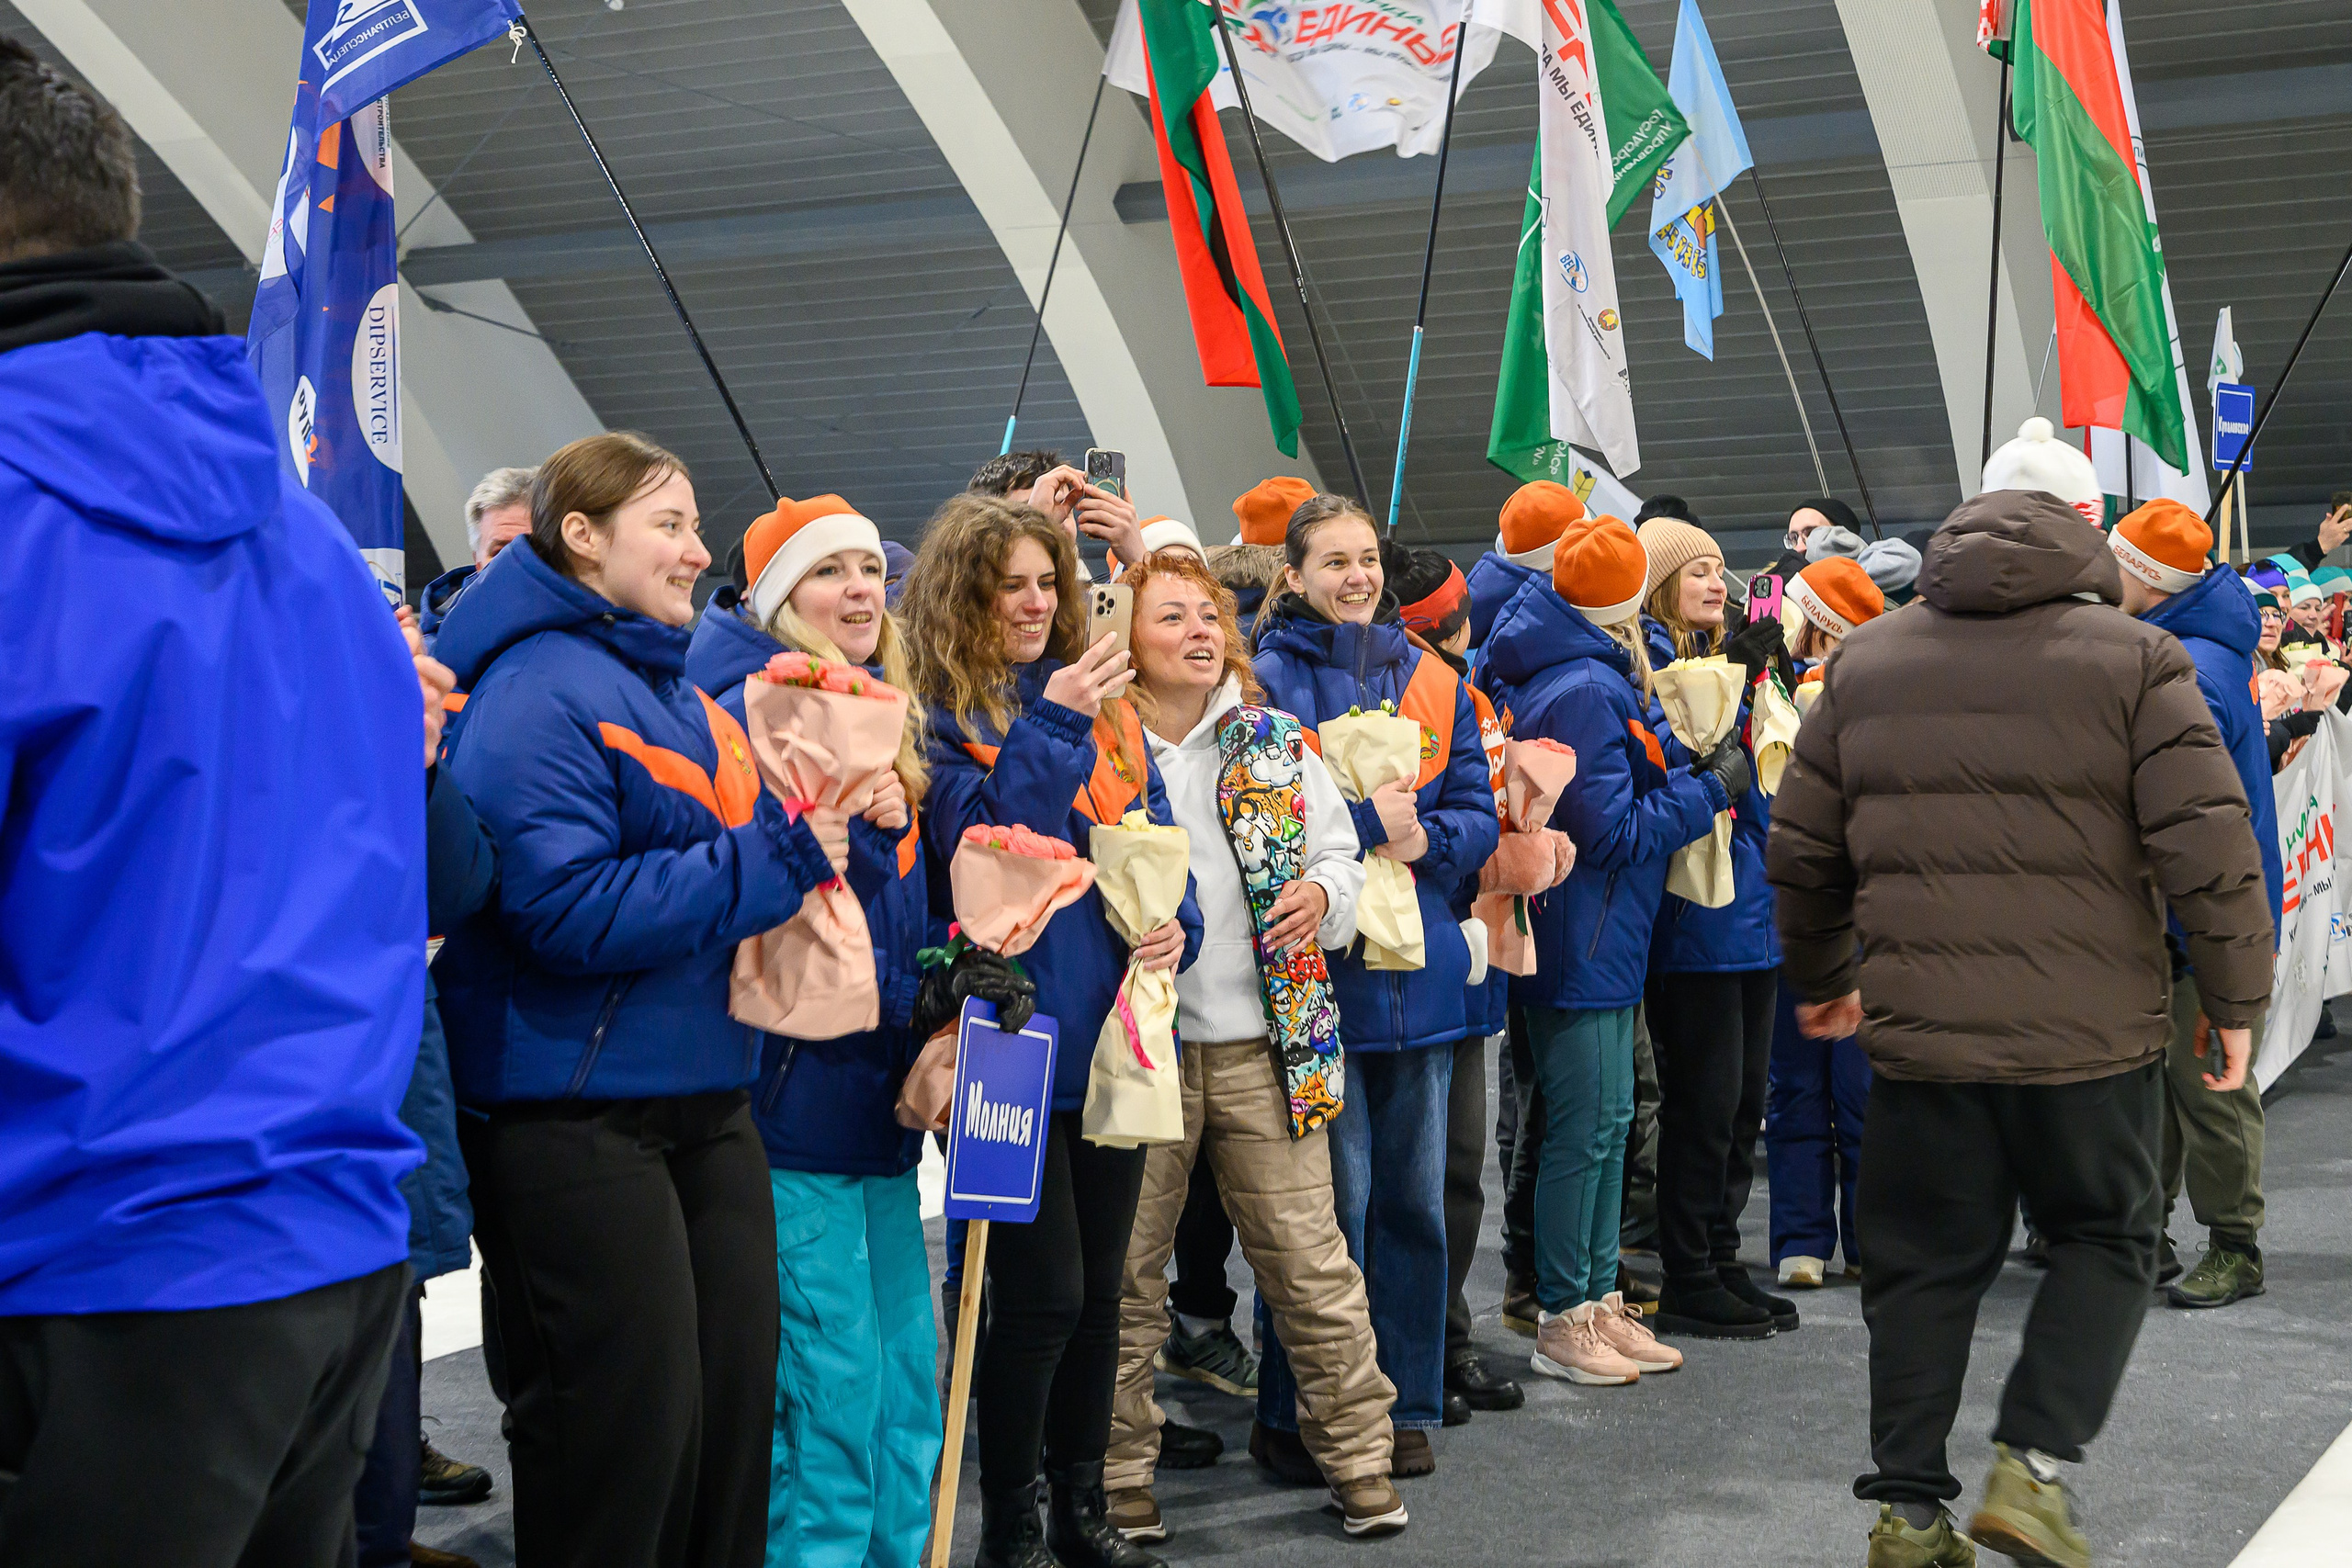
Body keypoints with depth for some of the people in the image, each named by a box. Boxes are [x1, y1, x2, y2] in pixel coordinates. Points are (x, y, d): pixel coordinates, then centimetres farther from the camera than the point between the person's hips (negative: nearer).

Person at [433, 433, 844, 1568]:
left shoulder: (684, 695, 13)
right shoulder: (537, 692, -13)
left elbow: (736, 843, 25)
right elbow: (567, 908, -22)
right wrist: (773, 865, -19)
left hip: (707, 1094, 8)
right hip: (572, 1118, -8)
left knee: (736, 1399, 12)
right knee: (626, 1432, -2)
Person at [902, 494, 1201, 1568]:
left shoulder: (1104, 705, 10)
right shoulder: (937, 714, -6)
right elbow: (977, 842, -19)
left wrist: (1176, 923, -4)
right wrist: (1047, 726, -25)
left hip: (1109, 1028, 6)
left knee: (1099, 1283, 14)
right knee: (1043, 1292, -4)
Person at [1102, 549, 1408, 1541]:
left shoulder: (1276, 743, 8)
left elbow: (1342, 849, 16)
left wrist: (1324, 892, -4)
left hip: (1262, 1045, 2)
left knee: (1312, 1266, 6)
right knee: (1126, 1277, 7)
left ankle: (1358, 1459, 19)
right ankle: (1119, 1479, 20)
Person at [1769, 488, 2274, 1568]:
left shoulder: (1864, 662, 9)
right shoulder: (2132, 660, -3)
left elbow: (1802, 850, 14)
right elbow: (2208, 849, -9)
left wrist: (1821, 981, 27)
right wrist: (2236, 999, 2)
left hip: (1916, 1032, 3)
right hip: (2089, 1032, -3)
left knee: (1923, 1263, 12)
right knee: (2105, 1242, 16)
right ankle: (2034, 1464, 4)